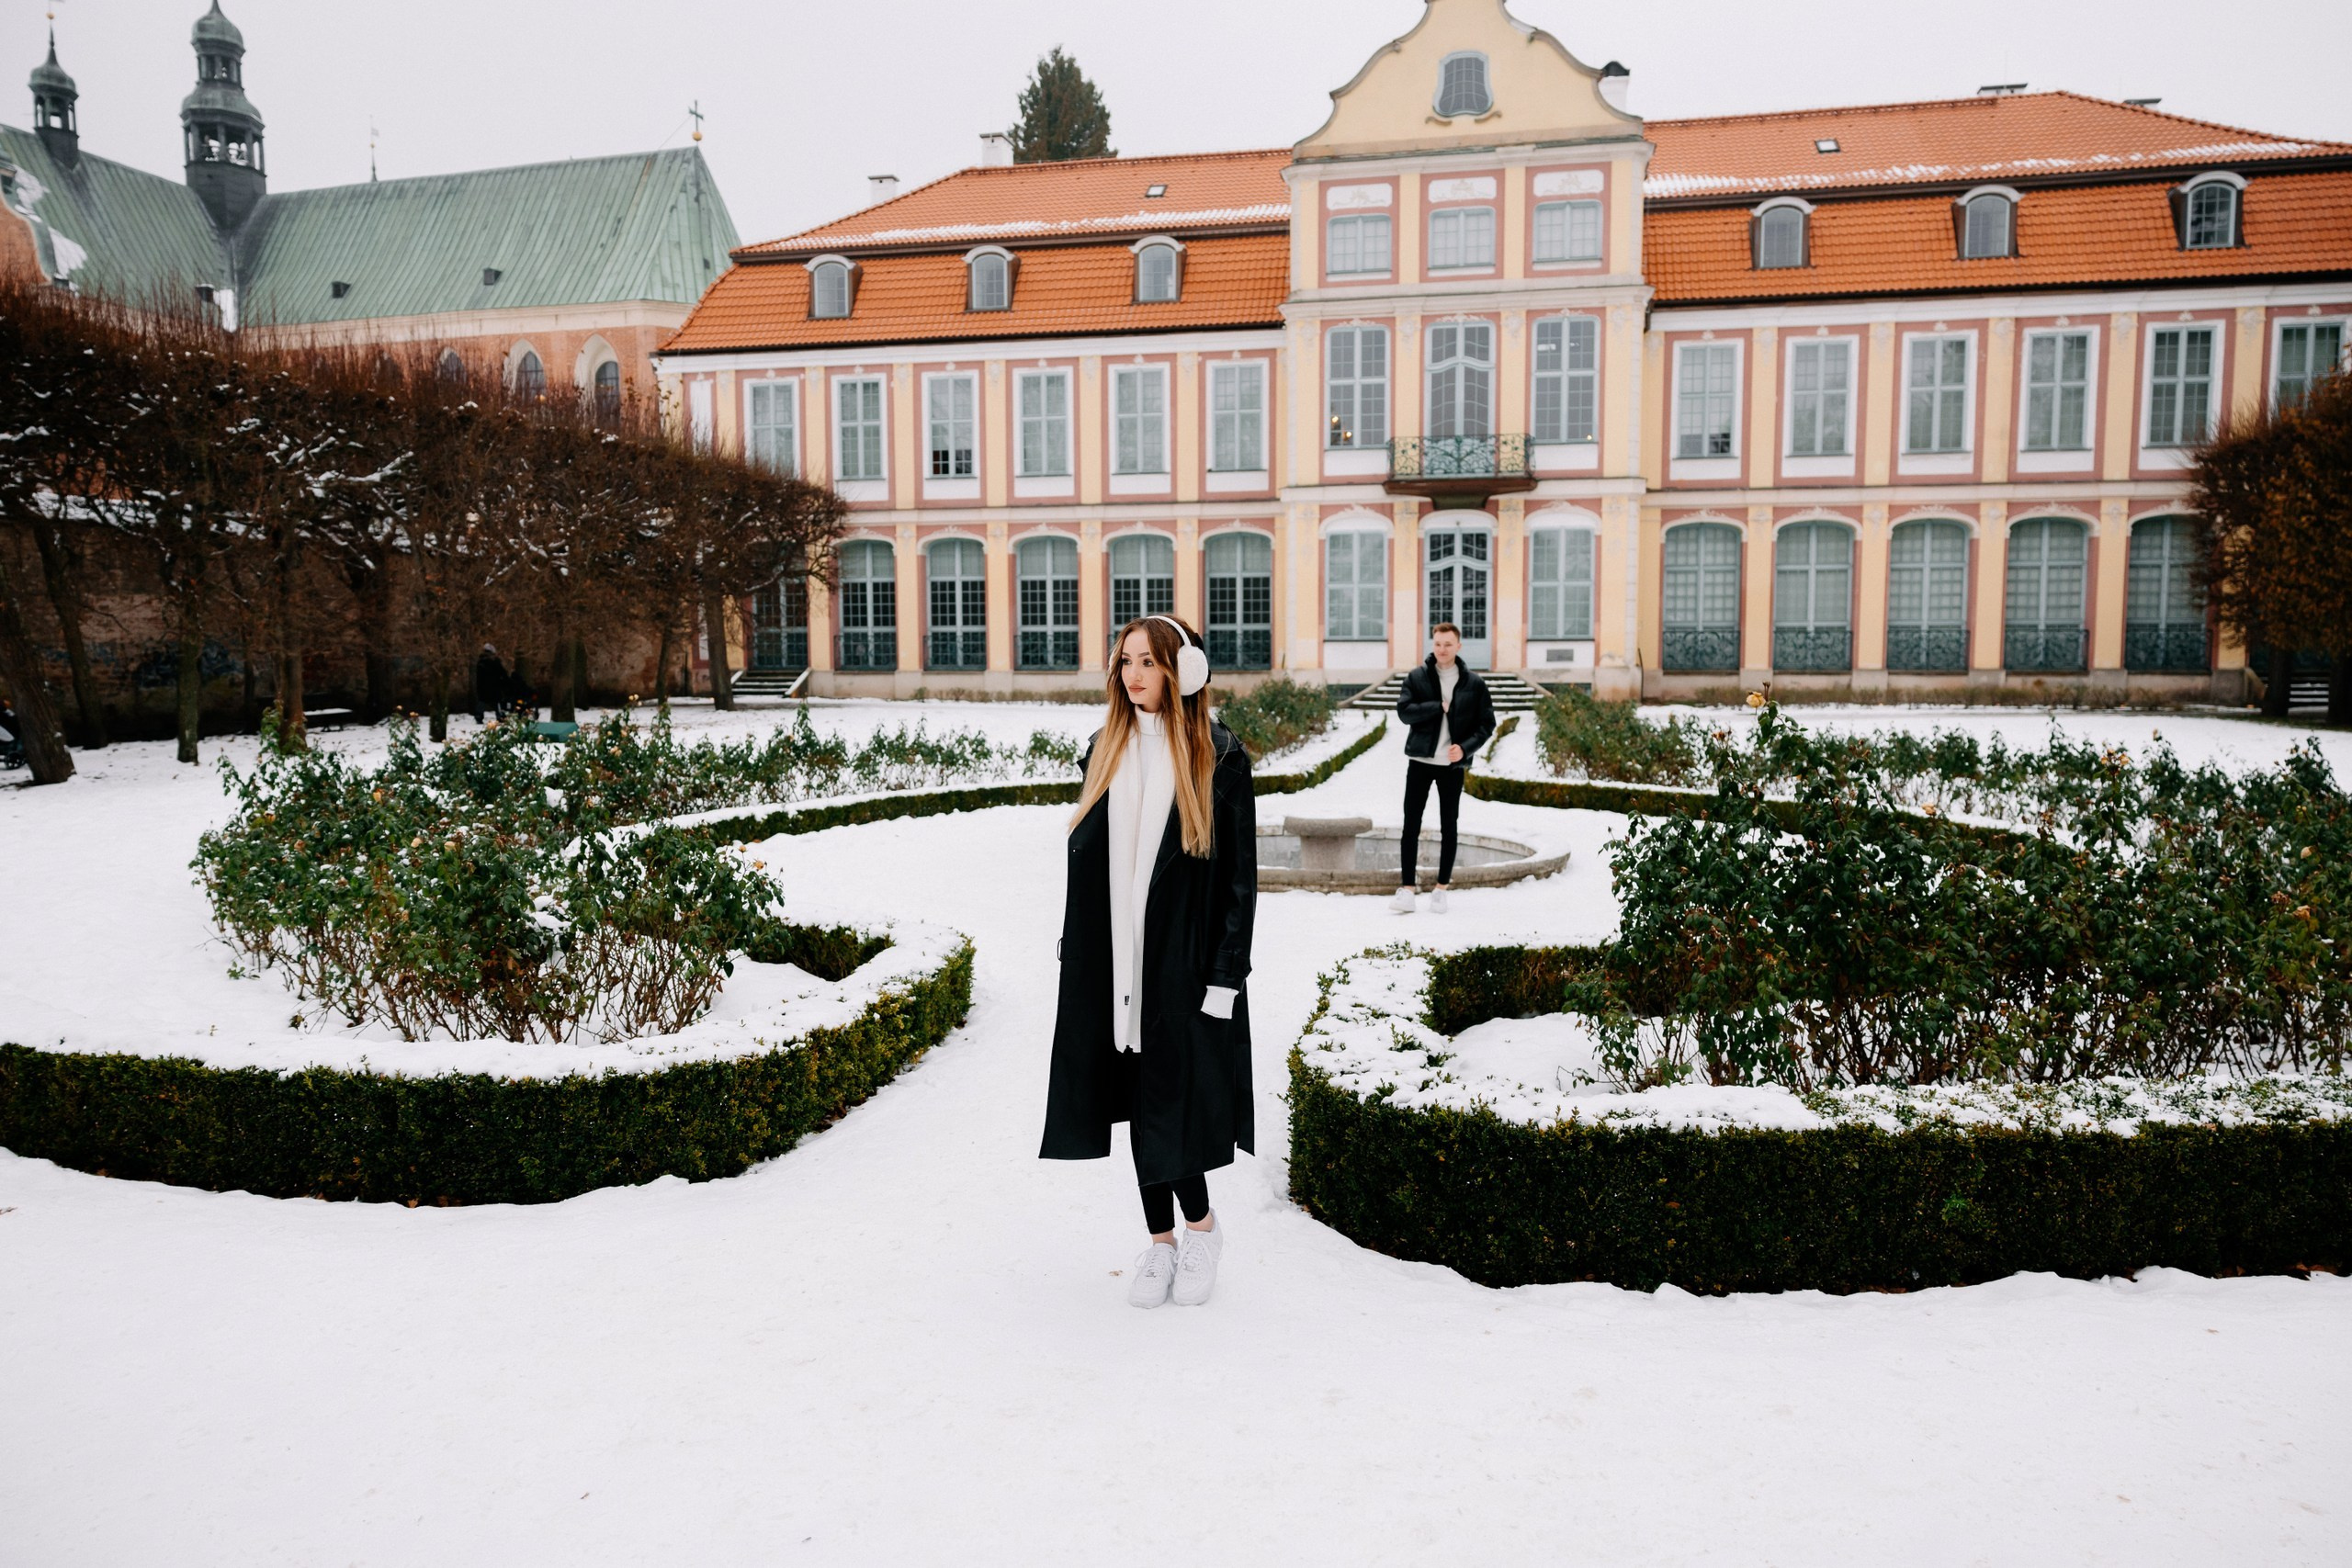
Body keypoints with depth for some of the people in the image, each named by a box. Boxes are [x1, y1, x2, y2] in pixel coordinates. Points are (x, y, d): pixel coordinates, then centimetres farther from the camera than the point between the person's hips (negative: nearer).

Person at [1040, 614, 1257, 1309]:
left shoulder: (1219, 757, -6)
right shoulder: (1105, 750, 8)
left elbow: (1240, 873, -7)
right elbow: (1083, 854, 12)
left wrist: (1225, 975, -11)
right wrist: (1073, 952, 8)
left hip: (1185, 958, -4)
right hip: (1114, 959, 5)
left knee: (1172, 1094, -3)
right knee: (1136, 1100, 10)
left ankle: (1200, 1227, 24)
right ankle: (1161, 1242, 26)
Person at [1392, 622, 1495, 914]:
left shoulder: (1473, 683, 3)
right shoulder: (1417, 677, 3)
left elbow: (1486, 723, 2)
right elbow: (1404, 711, -8)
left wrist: (1465, 747, -13)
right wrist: (1440, 706, -14)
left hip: (1453, 765, 0)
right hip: (1420, 761, 0)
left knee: (1449, 827, 6)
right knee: (1411, 825, -3)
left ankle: (1441, 889, 16)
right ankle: (1407, 889, 0)